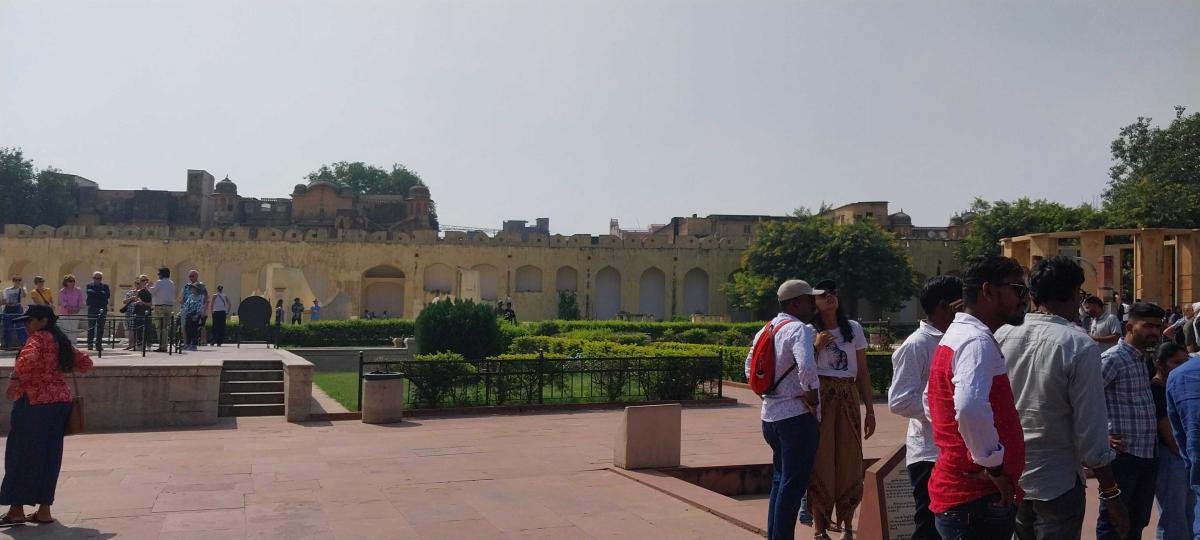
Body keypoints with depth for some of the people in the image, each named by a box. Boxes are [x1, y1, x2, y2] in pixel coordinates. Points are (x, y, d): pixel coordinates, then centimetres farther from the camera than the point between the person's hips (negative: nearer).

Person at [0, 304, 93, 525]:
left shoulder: (38, 338, -9)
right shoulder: (60, 340, 15)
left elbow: (28, 358, -28)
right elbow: (85, 362, 19)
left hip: (36, 401, -8)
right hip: (61, 400, 8)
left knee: (21, 455, 1)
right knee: (49, 455, 10)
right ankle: (44, 510, 13)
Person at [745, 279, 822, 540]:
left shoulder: (765, 330, 11)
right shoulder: (798, 329, -16)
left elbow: (750, 369, 20)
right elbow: (806, 367, -32)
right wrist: (811, 394, -17)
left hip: (770, 415, 9)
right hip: (797, 417, -9)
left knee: (780, 480, 20)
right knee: (793, 484, -1)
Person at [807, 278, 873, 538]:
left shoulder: (853, 329, 9)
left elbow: (863, 372, 10)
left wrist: (870, 411, 8)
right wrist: (816, 346, -11)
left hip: (849, 398, 2)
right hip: (820, 397, -2)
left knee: (849, 462, 3)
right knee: (821, 460, -1)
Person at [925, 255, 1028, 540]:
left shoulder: (955, 335, 13)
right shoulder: (978, 341, -19)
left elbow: (931, 399, 26)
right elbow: (971, 408, -37)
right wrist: (994, 465, -23)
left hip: (954, 490, 10)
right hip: (979, 501, -10)